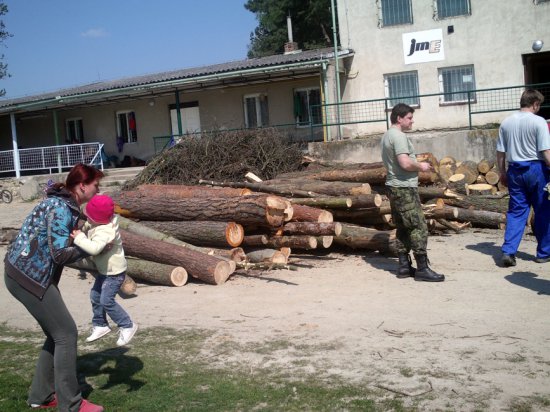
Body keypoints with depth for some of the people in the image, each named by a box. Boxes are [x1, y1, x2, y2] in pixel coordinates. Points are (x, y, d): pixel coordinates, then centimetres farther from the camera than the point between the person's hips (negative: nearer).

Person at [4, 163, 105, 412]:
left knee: (57, 334, 15)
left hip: (28, 274, 10)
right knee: (66, 334, -4)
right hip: (28, 277, -10)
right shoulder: (61, 208, -17)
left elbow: (60, 247, 11)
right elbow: (60, 253, -21)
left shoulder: (66, 204, 12)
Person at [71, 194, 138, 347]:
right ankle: (100, 325, 32)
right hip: (105, 270, 10)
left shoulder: (105, 231, -36)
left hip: (115, 272, -10)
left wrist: (79, 237, -40)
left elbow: (94, 248, -49)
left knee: (106, 300, -12)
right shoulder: (94, 224, -7)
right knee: (95, 296, 16)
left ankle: (127, 326, 2)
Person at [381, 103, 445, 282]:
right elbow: (405, 163, -25)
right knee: (419, 227, -7)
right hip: (404, 188, -10)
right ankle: (422, 269, -6)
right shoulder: (399, 136, -15)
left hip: (394, 187, 10)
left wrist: (417, 164, 16)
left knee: (403, 228, 13)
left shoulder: (387, 136, 17)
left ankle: (404, 266, 16)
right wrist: (421, 166, -7)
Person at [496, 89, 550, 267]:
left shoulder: (506, 123, 5)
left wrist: (503, 172, 18)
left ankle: (508, 252, -3)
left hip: (515, 170, 4)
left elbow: (500, 152, 9)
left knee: (516, 212, 8)